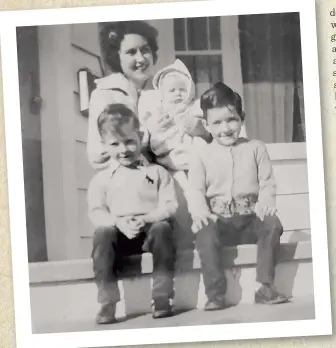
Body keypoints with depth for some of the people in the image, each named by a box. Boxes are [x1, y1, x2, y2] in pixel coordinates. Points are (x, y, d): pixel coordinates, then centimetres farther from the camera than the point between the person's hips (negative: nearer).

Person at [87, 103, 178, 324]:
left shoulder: (156, 172, 10)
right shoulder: (101, 179, 11)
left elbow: (170, 206, 1)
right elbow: (96, 213, 2)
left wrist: (146, 219, -18)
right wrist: (118, 222, -19)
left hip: (150, 227, 0)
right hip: (119, 232, 1)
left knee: (162, 229, -32)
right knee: (102, 235, -30)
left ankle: (162, 296, -25)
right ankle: (108, 302, -26)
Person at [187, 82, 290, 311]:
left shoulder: (255, 148, 10)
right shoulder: (202, 156, 7)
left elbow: (267, 183, 5)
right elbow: (196, 190, 0)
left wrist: (265, 203, -17)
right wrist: (200, 212, -22)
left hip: (251, 217, 1)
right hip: (218, 221, -1)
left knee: (272, 224, -28)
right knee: (204, 233, -31)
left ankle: (265, 287, -18)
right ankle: (215, 294, -23)